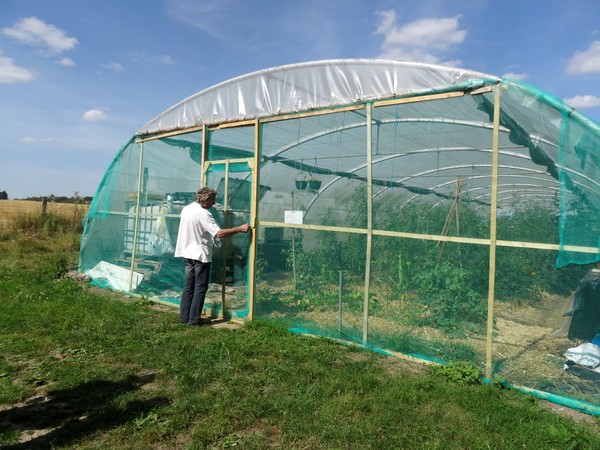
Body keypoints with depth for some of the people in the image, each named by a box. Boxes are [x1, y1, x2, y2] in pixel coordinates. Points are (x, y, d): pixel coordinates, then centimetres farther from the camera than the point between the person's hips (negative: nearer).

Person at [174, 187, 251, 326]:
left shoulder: (186, 209, 6)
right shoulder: (203, 214, -20)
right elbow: (219, 233, -28)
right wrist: (240, 229, -24)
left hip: (188, 253, 8)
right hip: (201, 255, -8)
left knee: (189, 286, 13)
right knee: (200, 288, 1)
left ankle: (184, 317, 18)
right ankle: (194, 320, 4)